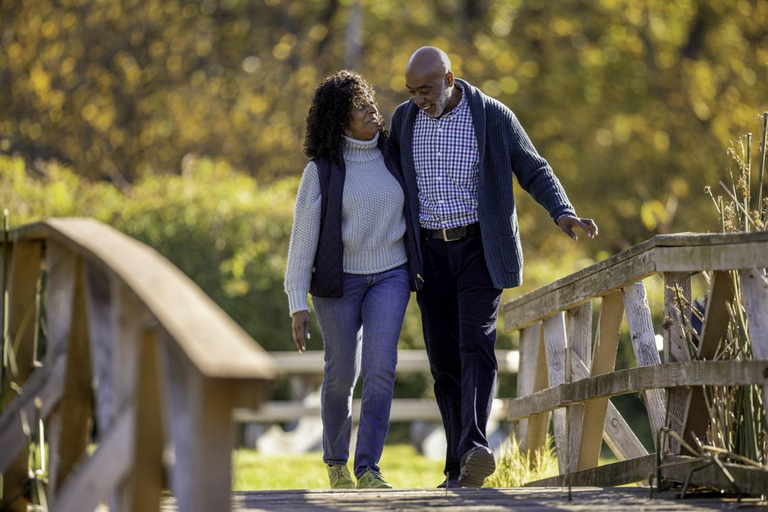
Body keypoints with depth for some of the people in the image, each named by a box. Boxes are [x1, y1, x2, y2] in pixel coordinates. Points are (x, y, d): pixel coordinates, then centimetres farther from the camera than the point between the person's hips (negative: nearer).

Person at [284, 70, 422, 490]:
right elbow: (303, 235, -10)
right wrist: (298, 305, -14)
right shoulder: (321, 170, -10)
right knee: (342, 373, 5)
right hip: (339, 278, -2)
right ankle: (336, 461, 28)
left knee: (380, 367, -14)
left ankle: (367, 468, -12)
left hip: (389, 276, 2)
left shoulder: (390, 155, 0)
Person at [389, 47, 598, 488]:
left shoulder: (493, 117, -8)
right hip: (431, 252, 4)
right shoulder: (404, 120, 3)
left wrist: (565, 214, -18)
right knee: (444, 359, 2)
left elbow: (534, 171, -2)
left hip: (479, 248, -4)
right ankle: (461, 468, 6)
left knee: (475, 342, -20)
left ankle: (475, 449, -34)